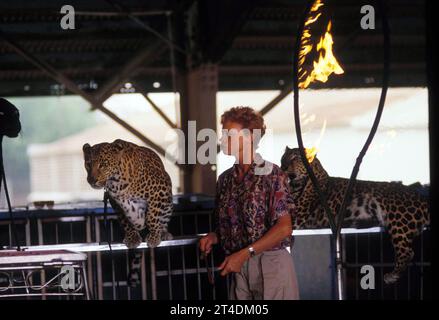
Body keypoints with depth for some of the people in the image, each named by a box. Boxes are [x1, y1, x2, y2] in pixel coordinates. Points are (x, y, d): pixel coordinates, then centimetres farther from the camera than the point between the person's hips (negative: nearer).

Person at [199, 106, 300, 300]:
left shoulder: (272, 174, -9)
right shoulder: (225, 179, 9)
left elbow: (284, 228, -15)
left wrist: (244, 254, -19)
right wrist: (213, 237, -2)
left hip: (271, 264, -5)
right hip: (239, 269, 5)